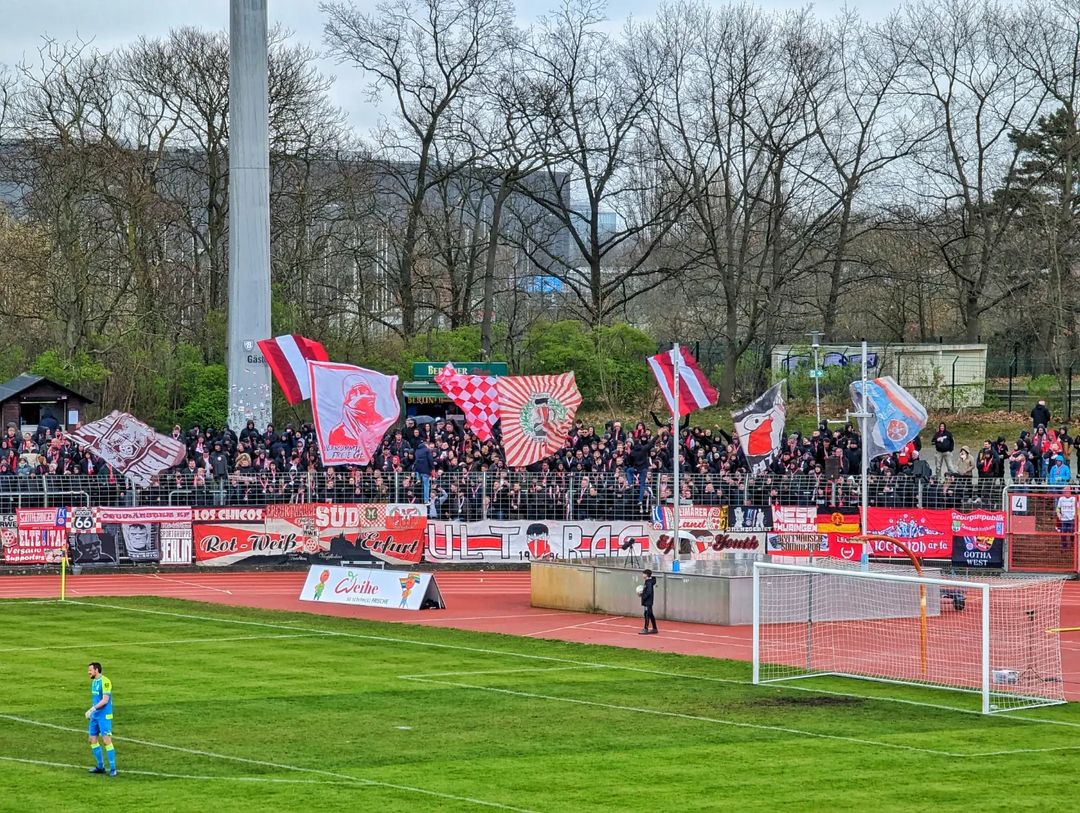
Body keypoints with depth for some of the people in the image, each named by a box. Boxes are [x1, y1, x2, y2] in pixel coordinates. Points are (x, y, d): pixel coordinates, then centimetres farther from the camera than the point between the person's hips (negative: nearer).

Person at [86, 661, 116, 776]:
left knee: (106, 741, -9)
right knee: (92, 740, 9)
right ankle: (100, 767, 18)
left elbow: (105, 700, -21)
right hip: (95, 716, 9)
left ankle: (112, 768, -5)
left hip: (104, 716, -9)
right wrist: (91, 712, 16)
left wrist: (92, 709, -23)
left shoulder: (105, 682, -15)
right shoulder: (94, 682, 13)